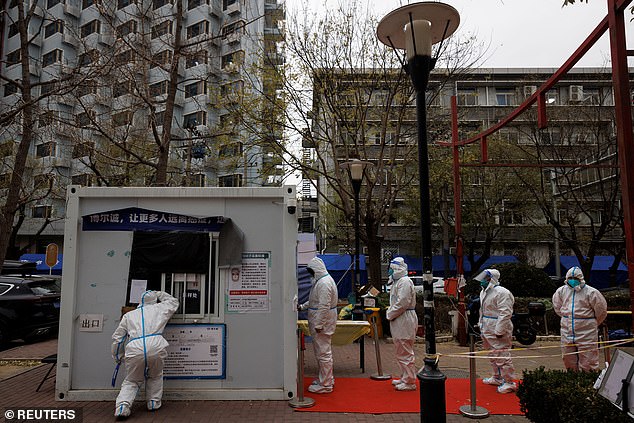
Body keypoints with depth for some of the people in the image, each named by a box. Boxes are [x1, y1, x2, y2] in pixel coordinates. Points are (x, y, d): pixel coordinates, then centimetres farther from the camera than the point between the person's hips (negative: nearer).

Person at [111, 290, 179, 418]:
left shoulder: (128, 315, 25)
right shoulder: (159, 309, 22)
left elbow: (117, 338, 26)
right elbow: (173, 302, 41)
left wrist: (117, 356, 38)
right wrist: (159, 294, 50)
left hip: (134, 348, 1)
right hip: (155, 345, -1)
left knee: (131, 381, 18)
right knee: (155, 376, 26)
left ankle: (122, 405, -3)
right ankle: (154, 403, 24)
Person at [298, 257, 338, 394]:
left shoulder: (324, 283, -21)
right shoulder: (320, 281, 13)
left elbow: (324, 306, -25)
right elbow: (314, 301, 25)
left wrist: (318, 325, -23)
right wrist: (302, 306, 16)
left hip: (322, 323, -11)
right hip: (319, 322, 11)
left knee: (323, 353, -2)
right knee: (321, 352, 20)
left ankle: (325, 385, 7)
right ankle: (326, 378, 32)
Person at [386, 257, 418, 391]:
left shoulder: (405, 282, -16)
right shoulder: (397, 282, 17)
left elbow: (402, 303, -23)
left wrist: (390, 314, -12)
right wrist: (390, 311, 10)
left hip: (405, 320, -11)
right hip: (399, 321, 11)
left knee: (405, 352, -4)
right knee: (400, 351, 18)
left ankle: (409, 382, 5)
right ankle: (405, 378, 30)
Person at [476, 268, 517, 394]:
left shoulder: (502, 293, -18)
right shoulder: (484, 292, 13)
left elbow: (505, 314, -22)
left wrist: (499, 331, -22)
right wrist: (481, 326, 22)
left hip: (498, 331, -10)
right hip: (487, 330, 10)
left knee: (502, 356, -5)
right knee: (493, 356, 20)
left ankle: (509, 382, 6)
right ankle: (497, 378, 34)